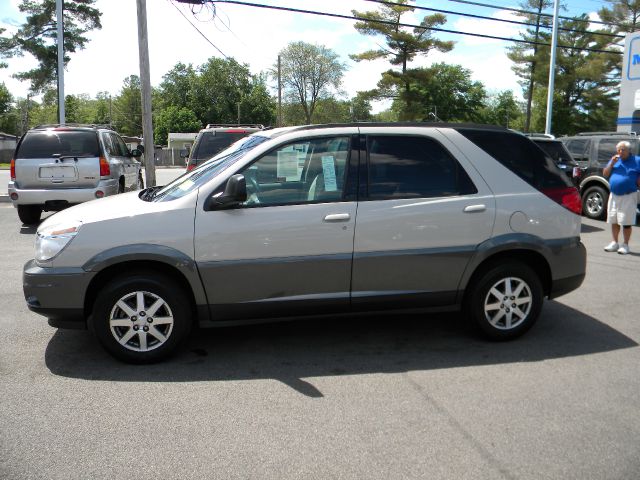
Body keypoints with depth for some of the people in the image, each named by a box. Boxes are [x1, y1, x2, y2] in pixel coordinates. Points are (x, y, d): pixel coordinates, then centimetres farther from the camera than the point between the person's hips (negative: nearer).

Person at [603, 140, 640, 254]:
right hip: (614, 195, 5)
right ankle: (615, 243, 21)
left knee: (626, 222, -4)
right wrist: (612, 163, -5)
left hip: (628, 196, -4)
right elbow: (605, 174, 8)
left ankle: (625, 245, 6)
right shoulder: (614, 160, 13)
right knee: (613, 221, 10)